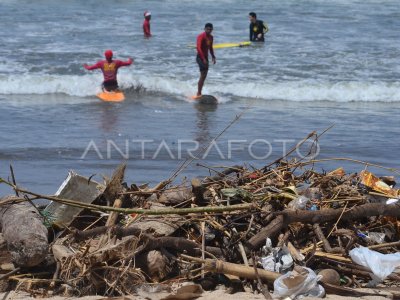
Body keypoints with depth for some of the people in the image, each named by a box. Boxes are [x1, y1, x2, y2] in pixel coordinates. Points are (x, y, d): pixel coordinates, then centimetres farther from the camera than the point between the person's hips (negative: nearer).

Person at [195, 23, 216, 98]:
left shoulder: (211, 37, 12)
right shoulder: (201, 36, -15)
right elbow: (198, 48, -24)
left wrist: (213, 57, 16)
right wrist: (203, 59, -30)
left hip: (206, 57, 9)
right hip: (200, 57, -9)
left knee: (204, 76, 9)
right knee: (203, 75, -16)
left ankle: (199, 93, 16)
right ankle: (198, 94, -17)